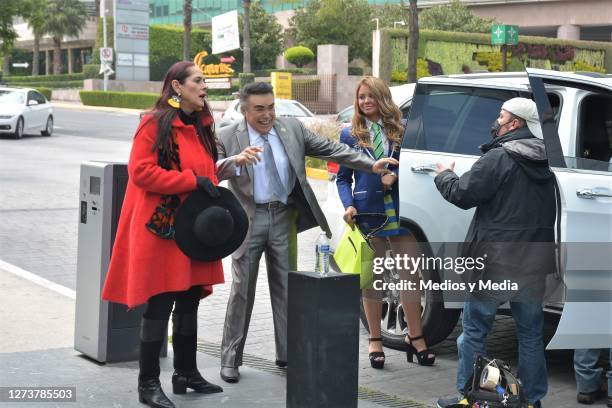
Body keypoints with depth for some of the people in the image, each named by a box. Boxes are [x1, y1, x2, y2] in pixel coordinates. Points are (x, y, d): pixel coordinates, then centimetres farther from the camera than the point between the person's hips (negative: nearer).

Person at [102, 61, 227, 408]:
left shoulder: (202, 126, 15)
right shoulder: (156, 123, -11)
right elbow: (140, 170, -19)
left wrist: (212, 190, 8)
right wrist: (192, 181, -20)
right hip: (161, 228, -8)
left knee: (189, 301, 14)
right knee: (159, 305, -4)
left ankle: (187, 373, 27)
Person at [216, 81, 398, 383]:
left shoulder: (292, 129, 2)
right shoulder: (228, 138, -5)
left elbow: (331, 150, 1)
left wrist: (371, 165, -7)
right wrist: (235, 160, -35)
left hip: (283, 217, 3)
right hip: (248, 219, -3)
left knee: (286, 288, 9)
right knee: (242, 290, 1)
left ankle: (287, 353, 20)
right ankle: (230, 359, 11)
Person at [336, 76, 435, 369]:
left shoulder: (401, 131, 7)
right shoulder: (350, 134, 7)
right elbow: (343, 177, 7)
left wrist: (396, 176, -12)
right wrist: (349, 205, -10)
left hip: (400, 212, 1)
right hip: (367, 213, 0)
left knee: (410, 275, 0)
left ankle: (415, 337, 10)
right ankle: (375, 341, 15)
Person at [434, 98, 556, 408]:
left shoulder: (500, 158, -14)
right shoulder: (546, 162, 9)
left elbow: (462, 194, -13)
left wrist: (444, 175, 6)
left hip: (495, 262, -7)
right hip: (534, 264, 7)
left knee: (474, 329, 5)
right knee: (530, 333, 14)